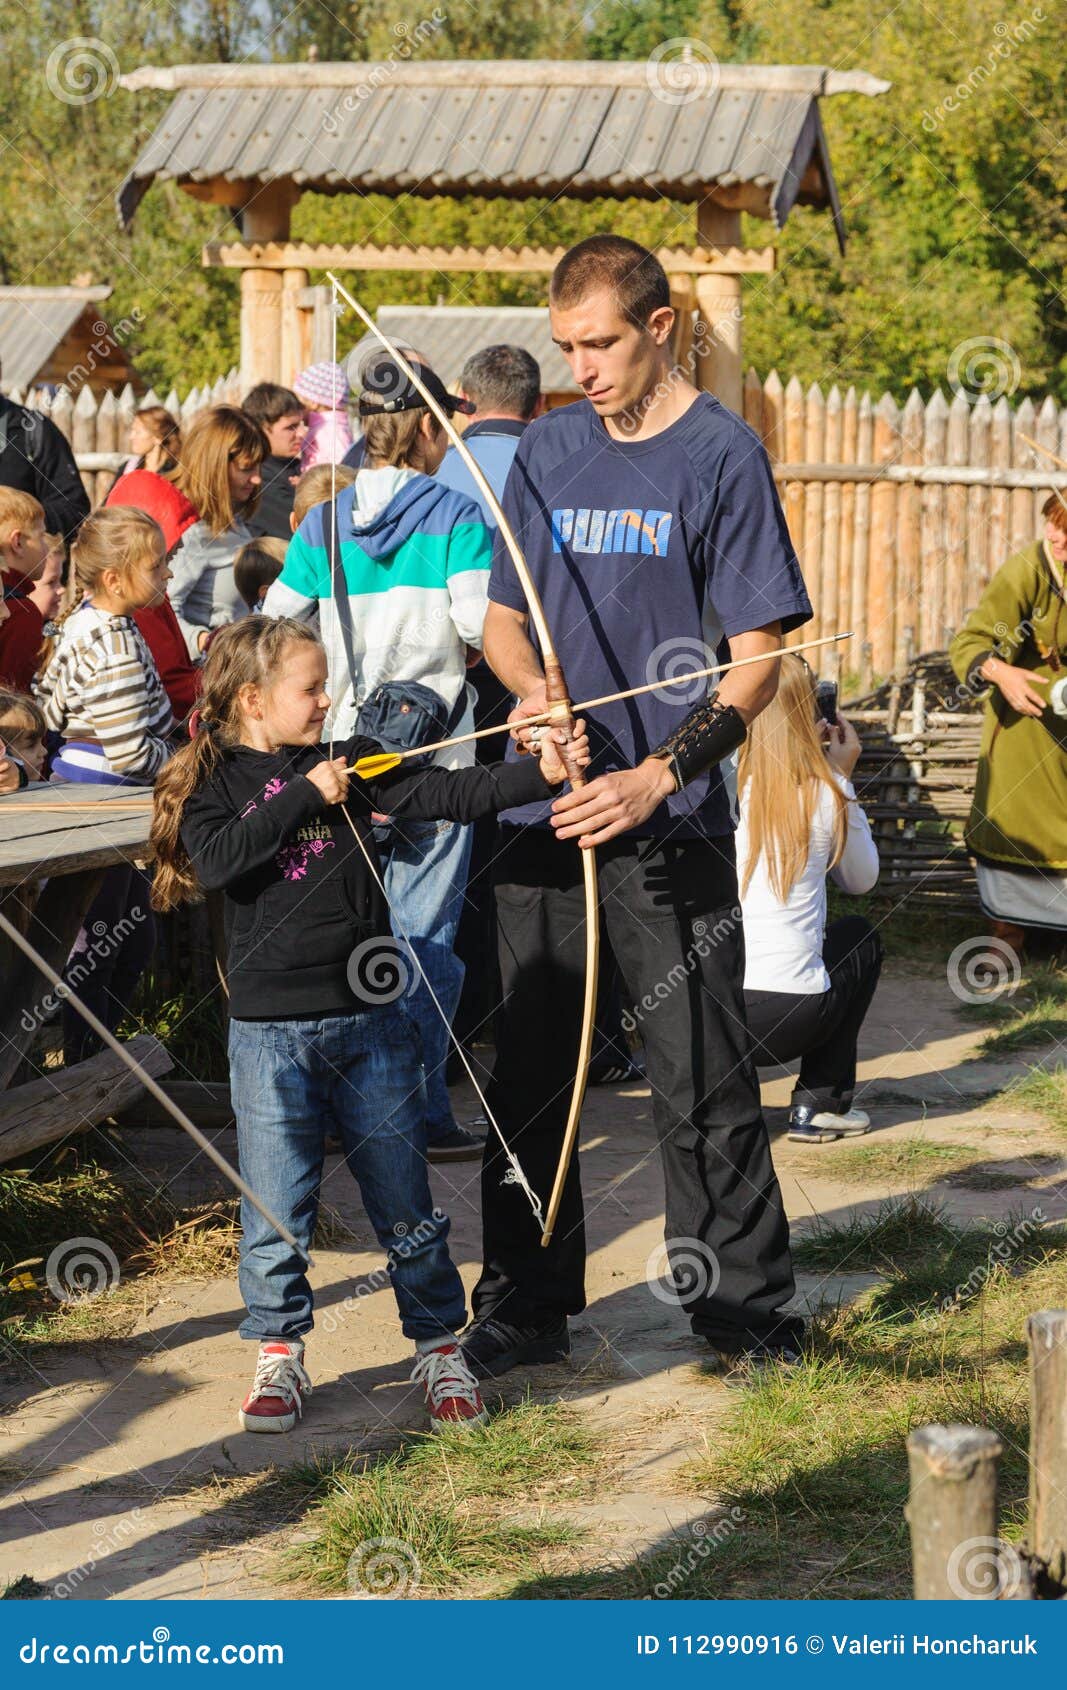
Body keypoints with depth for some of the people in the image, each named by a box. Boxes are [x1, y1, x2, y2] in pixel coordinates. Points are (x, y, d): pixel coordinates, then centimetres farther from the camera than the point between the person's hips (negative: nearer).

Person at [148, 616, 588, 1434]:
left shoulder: (354, 762, 4)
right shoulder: (217, 782, 0)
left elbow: (448, 793, -7)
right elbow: (216, 858, -19)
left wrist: (540, 774, -20)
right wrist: (306, 796, -18)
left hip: (369, 1020, 2)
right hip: (271, 1029, -1)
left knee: (404, 1198, 7)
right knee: (277, 1205, 4)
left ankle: (439, 1348, 18)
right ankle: (280, 1357, 19)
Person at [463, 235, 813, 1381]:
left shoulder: (721, 455, -5)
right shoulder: (548, 451, 11)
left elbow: (757, 662, -8)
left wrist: (658, 776, -19)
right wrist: (530, 685, -6)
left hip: (670, 823, -5)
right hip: (542, 808, 5)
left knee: (700, 1081, -2)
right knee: (528, 1069, 10)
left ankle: (745, 1311, 9)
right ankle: (525, 1306, 21)